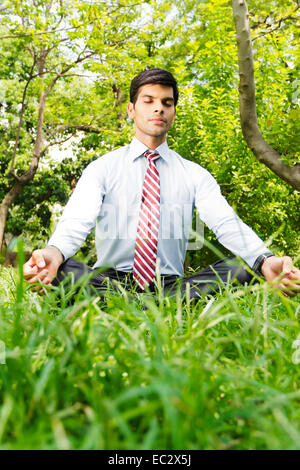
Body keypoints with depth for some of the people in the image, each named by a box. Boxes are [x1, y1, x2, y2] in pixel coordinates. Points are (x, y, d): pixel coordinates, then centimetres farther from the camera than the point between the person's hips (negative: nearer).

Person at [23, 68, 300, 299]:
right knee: (60, 269, -30)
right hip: (108, 281, 0)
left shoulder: (194, 175, 10)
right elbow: (77, 219, -9)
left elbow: (226, 222, -6)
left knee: (242, 267, -22)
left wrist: (265, 260, -28)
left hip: (171, 286, 1)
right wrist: (53, 252, -34)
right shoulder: (103, 168, 7)